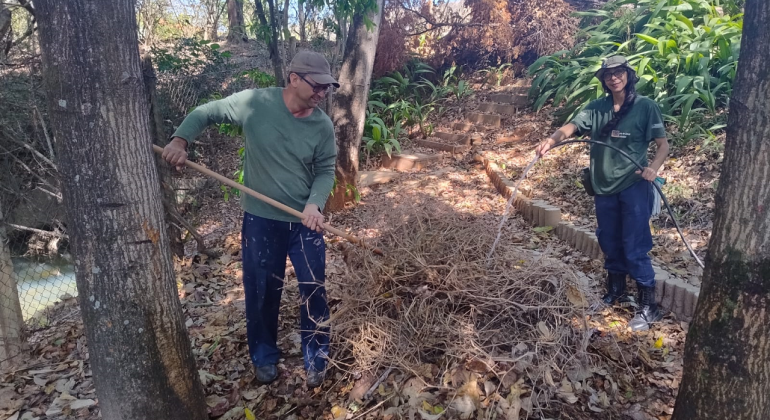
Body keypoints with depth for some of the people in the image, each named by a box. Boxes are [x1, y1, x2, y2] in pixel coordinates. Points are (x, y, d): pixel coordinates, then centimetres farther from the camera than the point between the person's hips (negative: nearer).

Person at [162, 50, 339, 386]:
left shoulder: (323, 125, -8)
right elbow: (206, 113, 1)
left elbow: (326, 170, -2)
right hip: (260, 219, 0)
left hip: (305, 222, 1)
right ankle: (264, 357, 37)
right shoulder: (254, 103, -12)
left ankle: (316, 359, 31)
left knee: (313, 290, 9)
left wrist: (314, 204, -19)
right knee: (261, 291, 13)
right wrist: (180, 140, -14)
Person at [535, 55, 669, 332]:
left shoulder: (645, 106, -4)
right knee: (609, 243, 15)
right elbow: (572, 126, -9)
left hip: (634, 186, -4)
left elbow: (663, 144, -4)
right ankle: (616, 294, 34)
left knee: (635, 247, -4)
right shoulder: (596, 108, 5)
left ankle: (648, 305, 9)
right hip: (604, 186, 4)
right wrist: (552, 139, -30)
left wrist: (653, 167, -23)